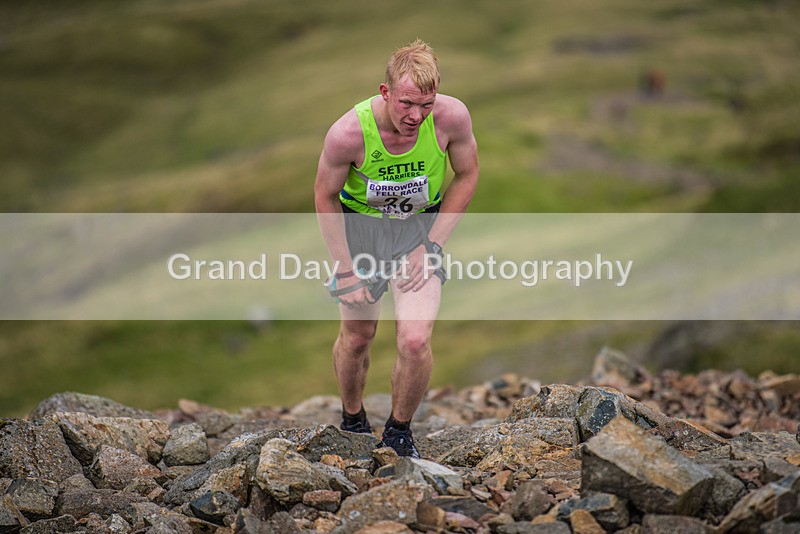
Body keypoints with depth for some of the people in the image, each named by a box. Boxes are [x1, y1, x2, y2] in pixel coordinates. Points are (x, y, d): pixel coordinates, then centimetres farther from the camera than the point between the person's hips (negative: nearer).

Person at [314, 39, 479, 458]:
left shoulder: (452, 116, -25)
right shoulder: (348, 132, -28)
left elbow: (466, 176, -5)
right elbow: (325, 197, -10)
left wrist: (432, 245, -10)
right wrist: (345, 270, -9)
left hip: (421, 227, 0)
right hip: (360, 227, 0)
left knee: (415, 342, -13)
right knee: (356, 337, 11)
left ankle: (399, 431, 14)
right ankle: (352, 421, 40)